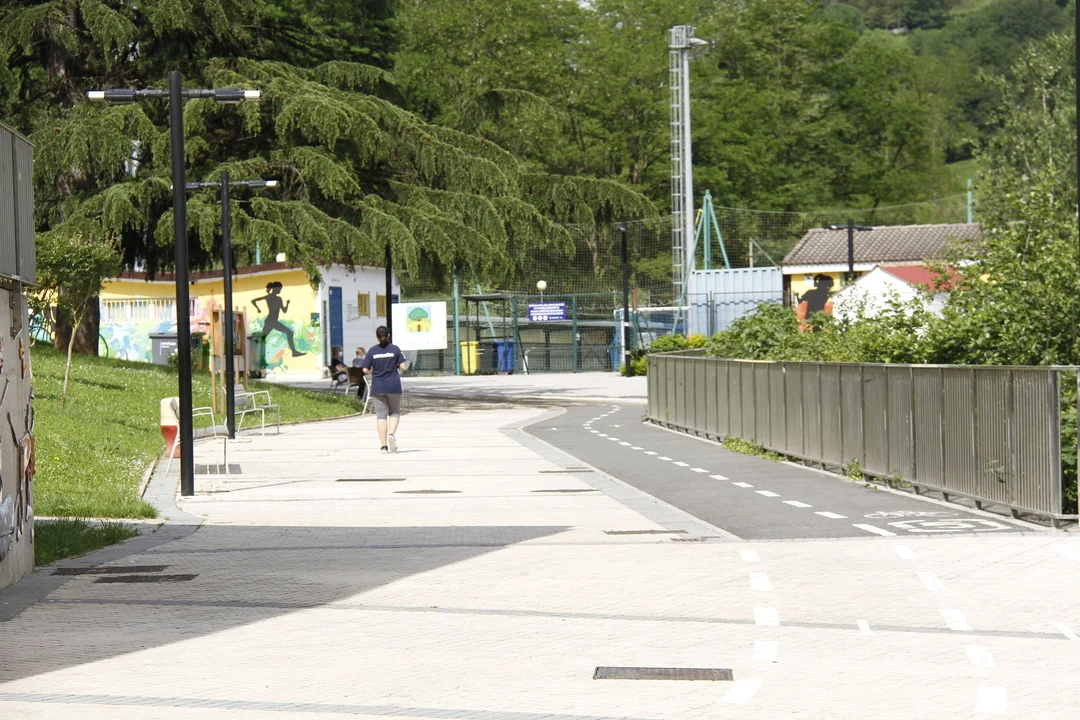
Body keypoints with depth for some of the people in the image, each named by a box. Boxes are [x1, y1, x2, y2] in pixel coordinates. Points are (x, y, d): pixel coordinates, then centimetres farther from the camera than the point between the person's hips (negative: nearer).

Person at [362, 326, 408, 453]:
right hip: (393, 386, 0)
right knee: (394, 412, 15)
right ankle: (391, 434, -11)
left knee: (381, 415, 3)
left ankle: (384, 445, -2)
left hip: (377, 387, 0)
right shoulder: (395, 349, -3)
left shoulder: (372, 351, -2)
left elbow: (365, 370, -4)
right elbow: (403, 366, -6)